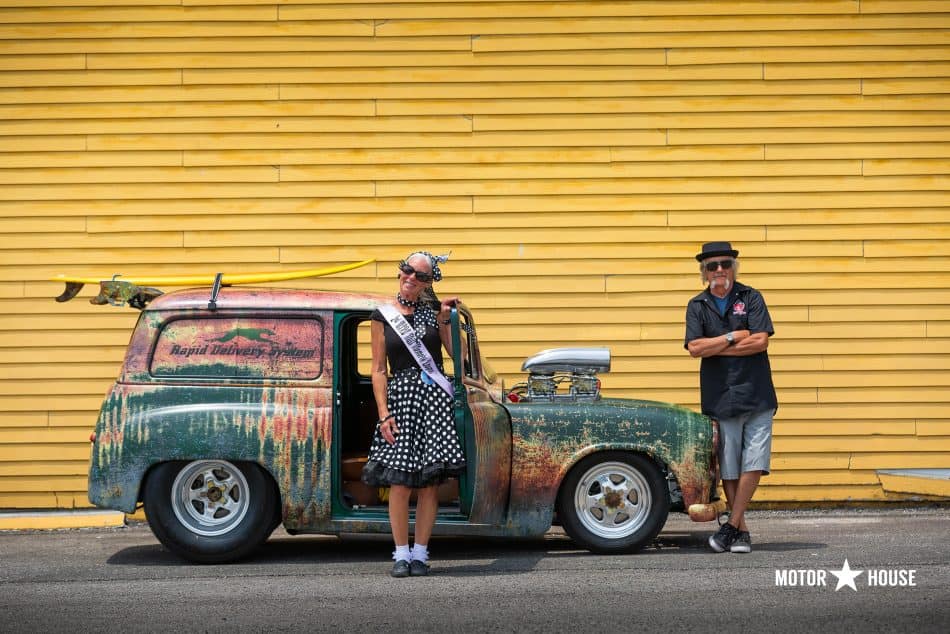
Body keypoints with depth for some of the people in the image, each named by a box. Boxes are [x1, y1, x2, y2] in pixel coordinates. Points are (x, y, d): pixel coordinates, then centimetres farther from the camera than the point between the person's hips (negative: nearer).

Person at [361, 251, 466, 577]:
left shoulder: (434, 311, 10)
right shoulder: (382, 315, 6)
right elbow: (378, 370, 3)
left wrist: (445, 320, -1)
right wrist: (383, 414, -5)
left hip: (435, 395, 2)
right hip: (400, 397, -2)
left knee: (430, 482, 0)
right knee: (400, 483, -6)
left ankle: (420, 553, 9)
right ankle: (401, 554, 6)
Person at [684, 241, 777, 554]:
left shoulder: (751, 298, 4)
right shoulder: (697, 306, 8)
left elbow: (761, 341, -8)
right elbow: (695, 348, -6)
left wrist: (715, 348, -6)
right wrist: (734, 337, -8)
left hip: (757, 395, -1)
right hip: (720, 397, 1)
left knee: (754, 463, -7)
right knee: (728, 469, 2)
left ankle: (731, 525, 0)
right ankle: (741, 531, 11)